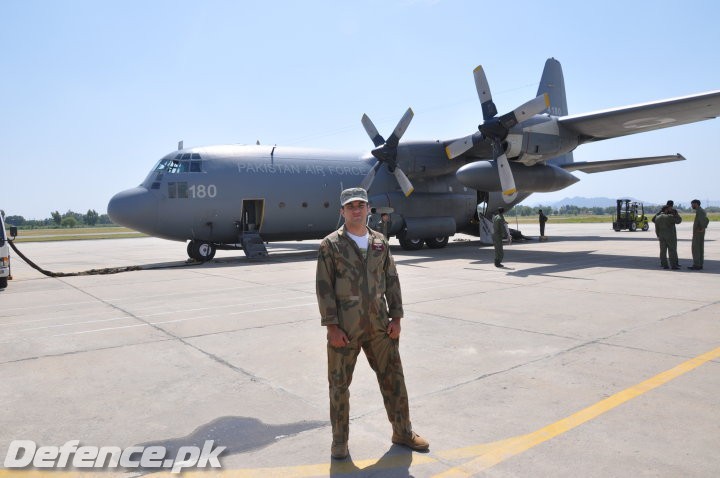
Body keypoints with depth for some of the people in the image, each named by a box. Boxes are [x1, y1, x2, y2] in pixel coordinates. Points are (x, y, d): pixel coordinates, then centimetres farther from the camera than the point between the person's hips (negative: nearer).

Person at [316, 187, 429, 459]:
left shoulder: (380, 242, 8)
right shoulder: (331, 245, -5)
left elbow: (392, 281, 9)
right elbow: (324, 287, -8)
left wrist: (396, 317, 3)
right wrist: (332, 326, -13)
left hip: (379, 325, 4)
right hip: (344, 327, -4)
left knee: (393, 377, 11)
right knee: (340, 383, 8)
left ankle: (402, 432, 30)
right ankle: (339, 441, 26)